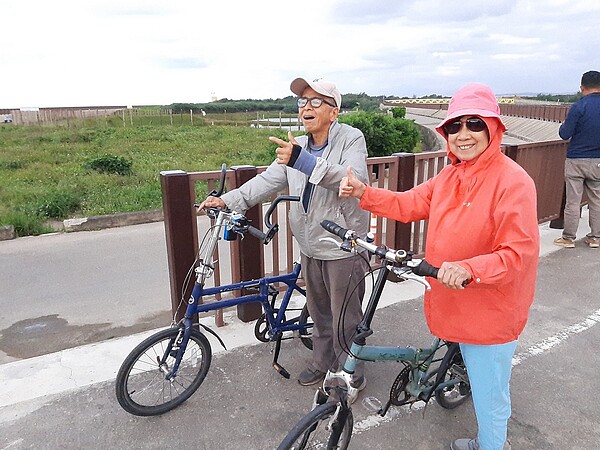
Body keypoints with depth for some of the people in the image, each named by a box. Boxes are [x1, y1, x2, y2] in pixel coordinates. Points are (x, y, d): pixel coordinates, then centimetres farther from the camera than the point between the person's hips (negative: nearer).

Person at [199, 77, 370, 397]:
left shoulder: (351, 138, -12)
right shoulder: (297, 147, 8)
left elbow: (355, 179, -30)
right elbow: (268, 180, -1)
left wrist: (304, 161, -40)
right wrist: (228, 200, -16)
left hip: (344, 248, -6)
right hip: (310, 247, 7)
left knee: (345, 321, 7)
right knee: (319, 313, 23)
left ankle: (352, 376, 29)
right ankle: (322, 362, 44)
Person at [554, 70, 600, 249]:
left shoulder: (579, 106, -12)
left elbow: (565, 134, -12)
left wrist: (563, 126, 8)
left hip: (576, 160, -4)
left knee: (573, 201, 1)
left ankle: (568, 238, 8)